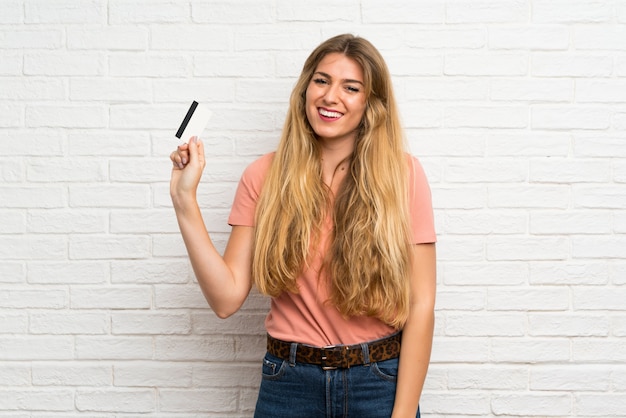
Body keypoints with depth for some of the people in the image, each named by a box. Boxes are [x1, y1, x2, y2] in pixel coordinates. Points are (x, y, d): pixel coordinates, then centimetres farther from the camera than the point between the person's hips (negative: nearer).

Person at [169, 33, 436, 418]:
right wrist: (185, 200, -13)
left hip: (381, 382, -1)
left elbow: (420, 306, -8)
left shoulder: (402, 174, -8)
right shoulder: (265, 177, -4)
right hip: (290, 384, 1)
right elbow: (227, 298, -8)